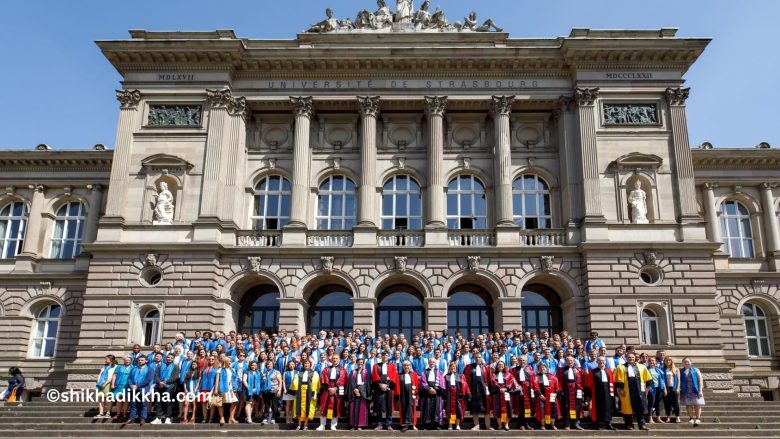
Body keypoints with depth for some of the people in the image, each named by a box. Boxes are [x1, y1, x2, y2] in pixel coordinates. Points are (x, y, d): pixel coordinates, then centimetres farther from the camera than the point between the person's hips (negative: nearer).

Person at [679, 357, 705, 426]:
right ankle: (691, 418, 11)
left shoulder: (695, 370, 6)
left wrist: (700, 390, -7)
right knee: (688, 405, 1)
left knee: (697, 405, -2)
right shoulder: (681, 371, 9)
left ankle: (698, 418, 5)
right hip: (686, 391, 1)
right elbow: (679, 381, 6)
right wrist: (678, 389, -5)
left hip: (695, 391, -1)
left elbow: (700, 380, 2)